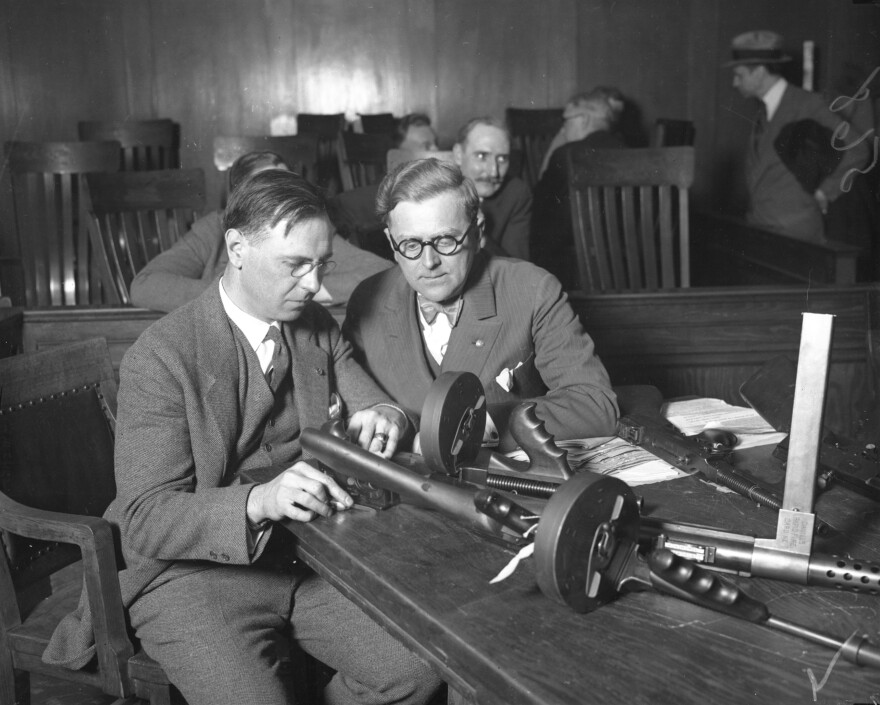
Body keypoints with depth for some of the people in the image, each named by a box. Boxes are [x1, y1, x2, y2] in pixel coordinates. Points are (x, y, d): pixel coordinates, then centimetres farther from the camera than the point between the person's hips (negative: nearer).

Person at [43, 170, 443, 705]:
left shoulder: (318, 329, 4)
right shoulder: (160, 358, -15)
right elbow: (146, 519, -19)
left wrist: (383, 418, -17)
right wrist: (260, 501, -37)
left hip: (303, 553, 5)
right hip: (192, 571, -5)